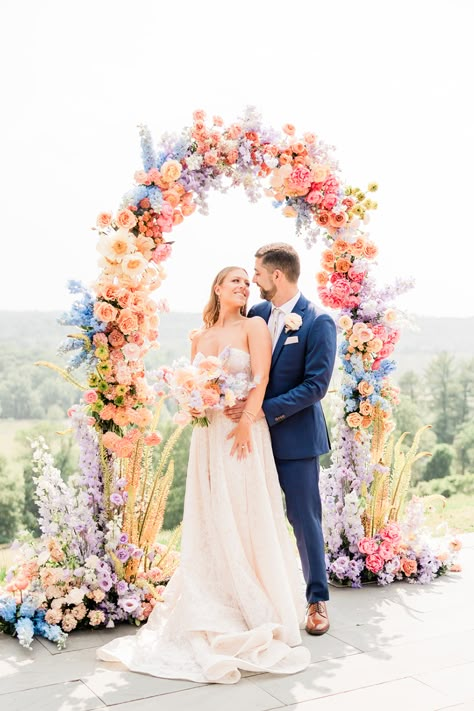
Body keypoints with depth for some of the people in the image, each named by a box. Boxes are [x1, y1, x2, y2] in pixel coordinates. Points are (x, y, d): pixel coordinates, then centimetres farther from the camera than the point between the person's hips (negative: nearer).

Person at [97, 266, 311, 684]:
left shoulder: (254, 326, 1)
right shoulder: (200, 337, 14)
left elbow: (261, 378, -9)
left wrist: (246, 421, -19)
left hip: (245, 431, -4)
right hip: (208, 434, 4)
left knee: (247, 518, -1)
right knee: (211, 523, 7)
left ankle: (259, 612, 11)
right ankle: (217, 612, 20)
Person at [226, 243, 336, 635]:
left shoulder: (318, 322, -12)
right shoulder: (256, 314, 5)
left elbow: (316, 385, -17)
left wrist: (264, 409, -20)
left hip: (295, 436, -5)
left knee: (304, 518, 4)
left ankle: (317, 599, 20)